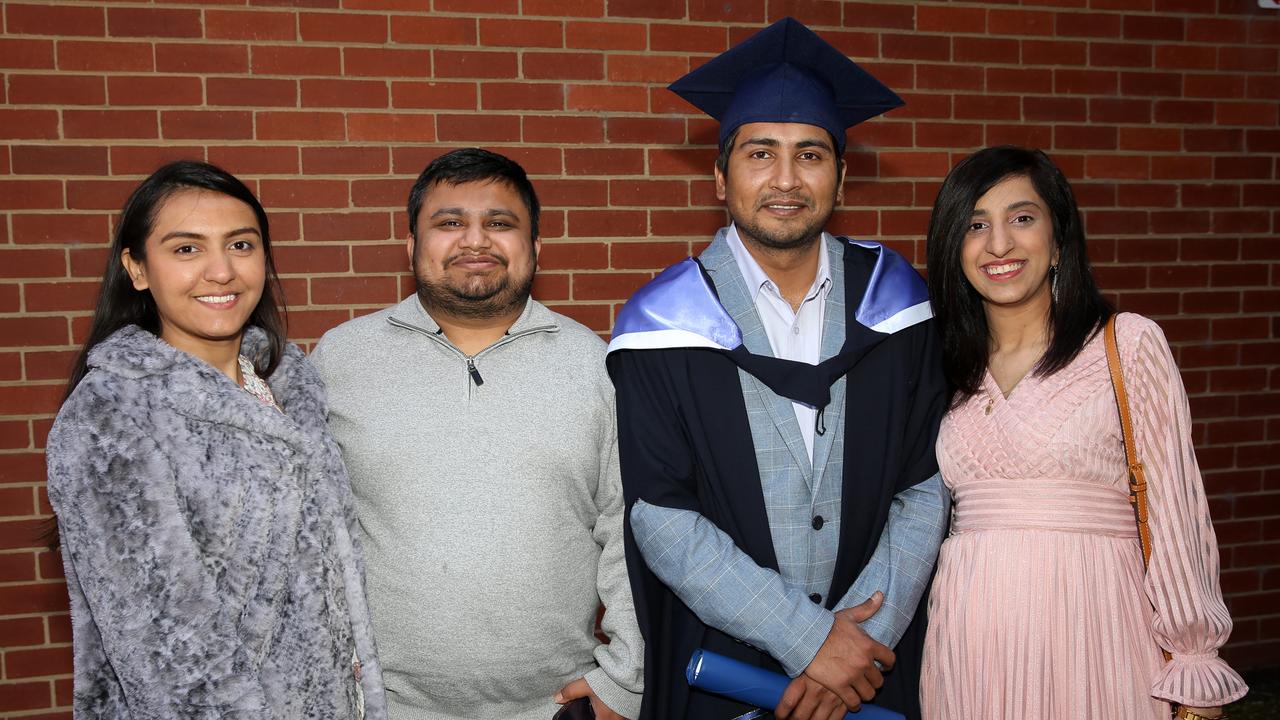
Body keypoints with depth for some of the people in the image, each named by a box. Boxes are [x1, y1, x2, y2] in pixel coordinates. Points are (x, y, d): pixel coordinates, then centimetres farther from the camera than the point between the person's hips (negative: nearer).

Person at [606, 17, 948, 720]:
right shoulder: (666, 325, -11)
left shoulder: (891, 304, -4)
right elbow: (658, 515, -14)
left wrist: (866, 632, -14)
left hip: (879, 662, 2)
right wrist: (806, 637, -17)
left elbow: (927, 484, -3)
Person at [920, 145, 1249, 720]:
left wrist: (1194, 674, -6)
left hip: (1092, 629, -3)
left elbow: (1175, 512, -4)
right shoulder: (949, 370, 9)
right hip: (967, 644, 3)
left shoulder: (1129, 344, -3)